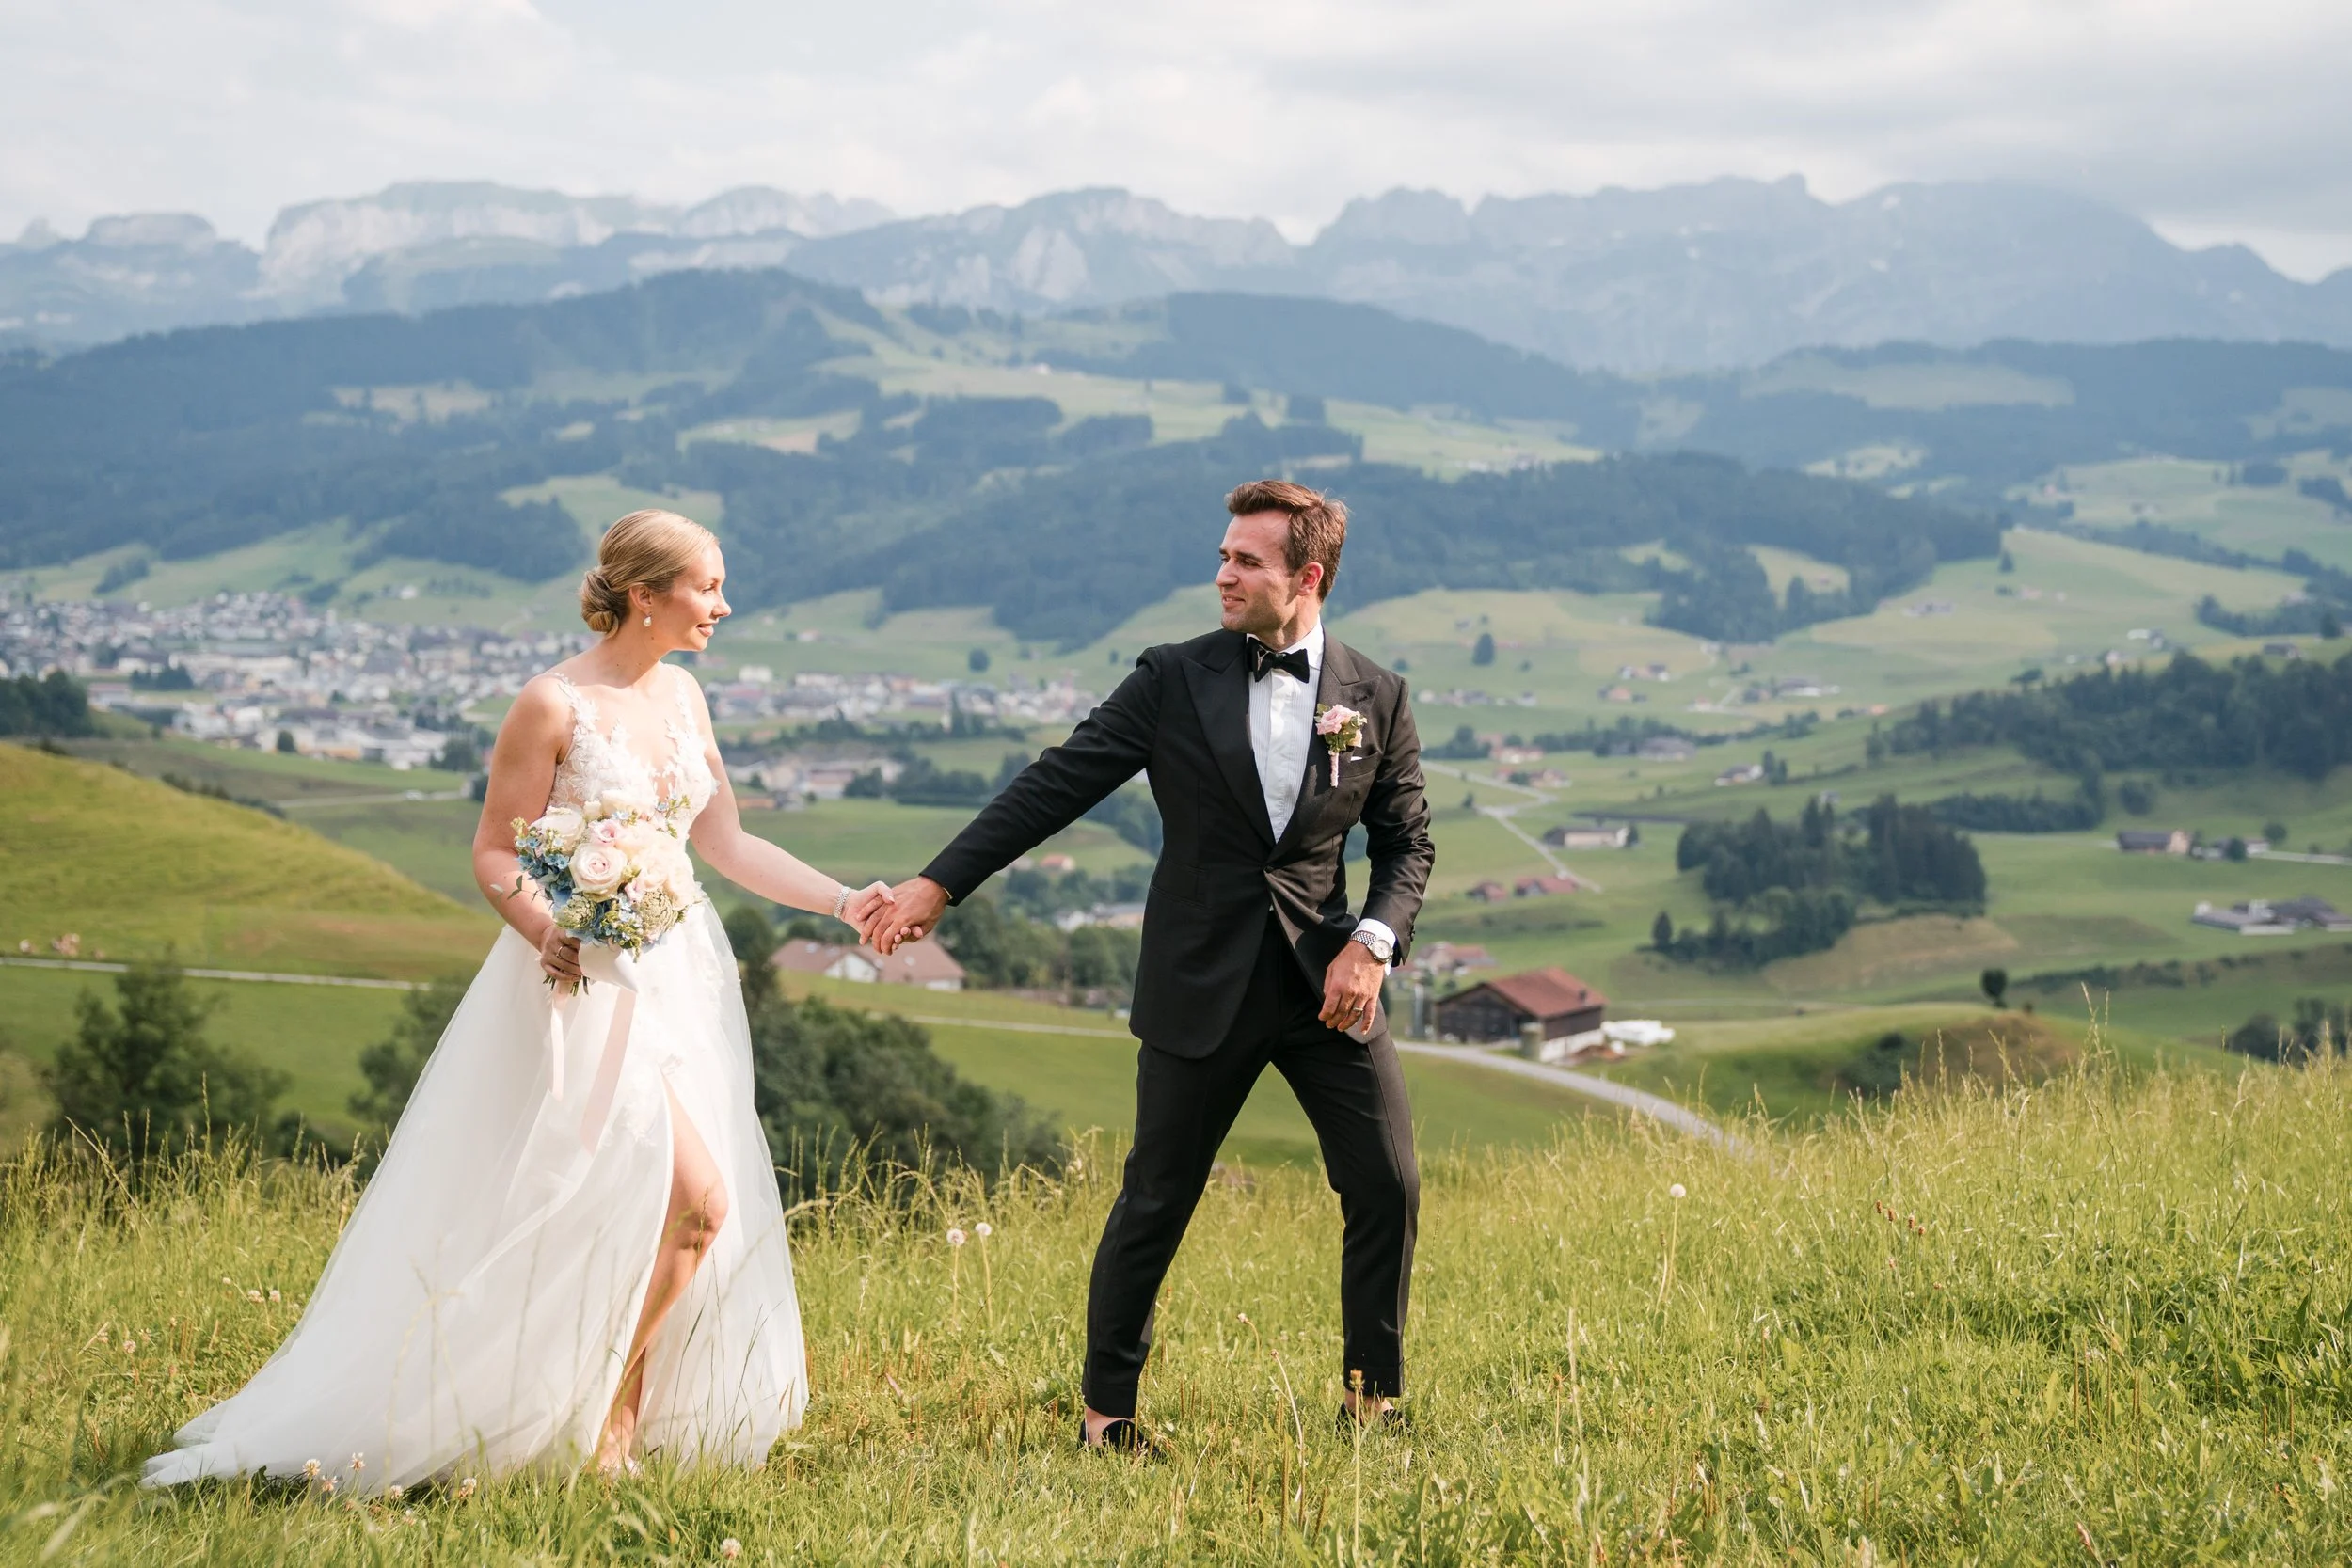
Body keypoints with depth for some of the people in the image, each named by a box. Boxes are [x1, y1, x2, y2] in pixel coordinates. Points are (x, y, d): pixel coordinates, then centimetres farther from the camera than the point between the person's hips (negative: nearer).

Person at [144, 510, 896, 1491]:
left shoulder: (680, 694, 8)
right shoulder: (553, 706, -13)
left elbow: (724, 843, 12)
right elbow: (494, 856, -9)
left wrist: (841, 902, 5)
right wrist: (545, 932, -28)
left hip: (679, 971, 7)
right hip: (589, 981, -7)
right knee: (696, 1196, -15)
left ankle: (623, 1411, 19)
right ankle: (597, 1411, 0)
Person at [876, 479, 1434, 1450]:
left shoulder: (1376, 699, 3)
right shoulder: (1174, 681, -2)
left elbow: (1406, 842, 9)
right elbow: (1057, 785, -3)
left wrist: (1373, 941, -9)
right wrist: (940, 883, -8)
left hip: (1327, 984, 2)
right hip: (1203, 987, -2)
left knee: (1386, 1188, -1)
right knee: (1156, 1201, 4)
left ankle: (1372, 1397, 17)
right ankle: (1107, 1407, 19)